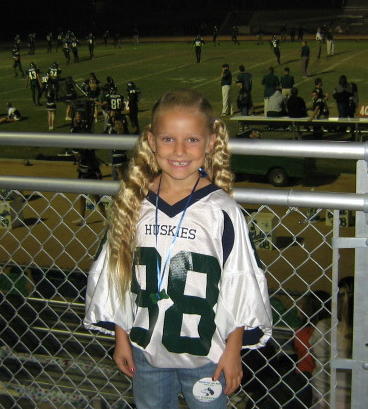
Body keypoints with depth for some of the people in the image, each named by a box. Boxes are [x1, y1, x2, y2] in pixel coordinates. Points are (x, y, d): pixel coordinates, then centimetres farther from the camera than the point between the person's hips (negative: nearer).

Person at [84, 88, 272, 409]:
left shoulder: (221, 211, -14)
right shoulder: (133, 204, -5)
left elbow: (239, 286, -8)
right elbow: (115, 272, 4)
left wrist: (233, 350, -5)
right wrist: (121, 338, 6)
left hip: (205, 353, -3)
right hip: (146, 349, 3)